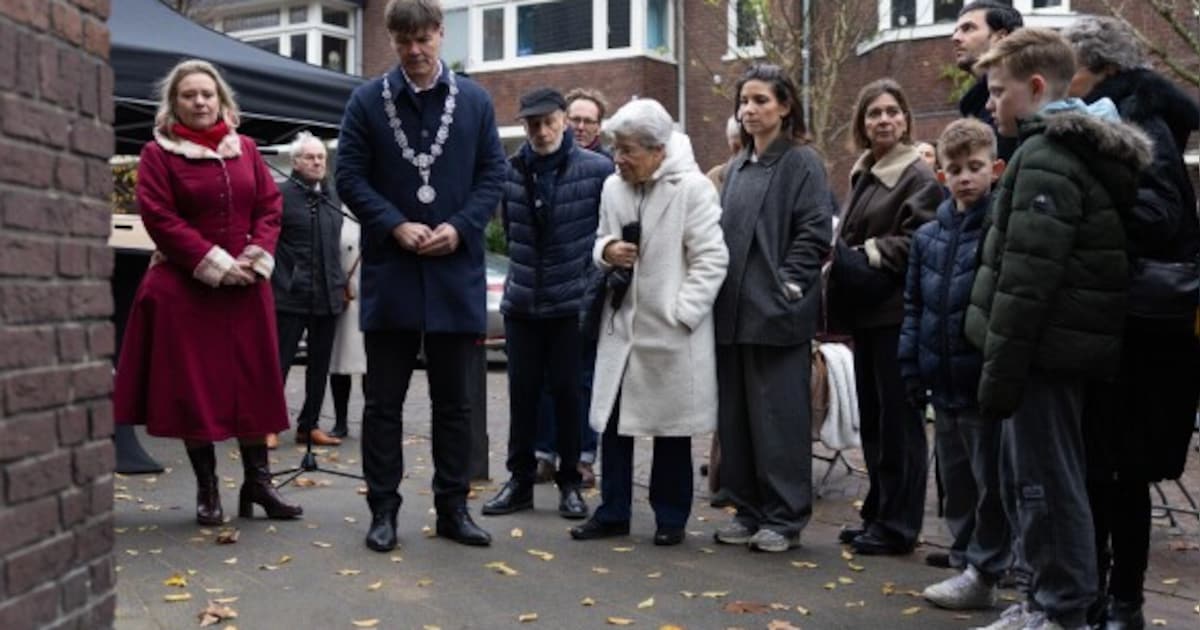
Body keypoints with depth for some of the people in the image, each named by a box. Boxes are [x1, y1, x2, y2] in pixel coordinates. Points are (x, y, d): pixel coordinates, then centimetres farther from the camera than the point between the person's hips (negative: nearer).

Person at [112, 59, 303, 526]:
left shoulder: (246, 149, 11)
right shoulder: (158, 154, -1)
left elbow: (270, 206, 8)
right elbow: (160, 218, -9)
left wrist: (257, 255, -8)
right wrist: (213, 263, -16)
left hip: (245, 287, 3)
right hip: (184, 288, -3)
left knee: (255, 383, 5)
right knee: (193, 387, 0)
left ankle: (258, 481, 14)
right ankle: (207, 489, 11)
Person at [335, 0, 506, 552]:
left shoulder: (475, 101, 7)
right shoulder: (368, 100, 3)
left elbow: (493, 174, 5)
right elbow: (349, 176, -1)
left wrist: (460, 227, -10)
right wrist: (395, 225, -13)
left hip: (456, 271, 1)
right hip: (390, 270, -1)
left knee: (453, 400, 9)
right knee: (384, 400, 4)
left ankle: (453, 507, 19)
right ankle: (383, 509, 14)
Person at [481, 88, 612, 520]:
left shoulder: (597, 169, -8)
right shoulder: (511, 171, 3)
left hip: (573, 302, -3)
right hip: (521, 301, 3)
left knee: (568, 391, 4)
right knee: (522, 392, 8)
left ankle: (569, 481, 17)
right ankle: (520, 480, 20)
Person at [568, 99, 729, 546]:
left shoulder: (692, 188, -10)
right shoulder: (613, 186, 8)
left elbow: (711, 258, -11)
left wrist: (681, 311, -16)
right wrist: (607, 250, -4)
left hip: (671, 331, -5)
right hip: (620, 324, 5)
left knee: (671, 429, 7)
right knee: (612, 422, 8)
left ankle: (670, 517, 21)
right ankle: (613, 512, 21)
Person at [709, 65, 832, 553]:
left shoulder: (802, 162, -3)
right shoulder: (737, 167, 17)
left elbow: (815, 233, -10)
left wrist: (787, 283, -15)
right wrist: (716, 291, 10)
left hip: (777, 312, -7)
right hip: (732, 311, 7)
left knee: (779, 417, -2)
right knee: (735, 416, 10)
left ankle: (785, 518, 8)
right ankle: (748, 509, 21)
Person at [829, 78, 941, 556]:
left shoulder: (918, 177, -9)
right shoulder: (862, 174, 16)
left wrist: (869, 255, -13)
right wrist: (841, 261, 5)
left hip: (897, 311, -8)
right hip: (864, 310, 8)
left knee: (897, 418, -1)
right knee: (871, 416, 14)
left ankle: (898, 524, 8)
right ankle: (877, 512, 24)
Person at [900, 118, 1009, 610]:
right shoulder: (928, 236, 9)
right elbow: (914, 306, 13)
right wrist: (911, 365, 7)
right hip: (943, 380, 6)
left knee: (990, 481, 5)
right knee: (955, 481, 16)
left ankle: (983, 573, 16)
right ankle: (964, 561, 29)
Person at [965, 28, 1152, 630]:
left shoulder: (1047, 156, -15)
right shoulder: (1084, 149, 17)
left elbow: (1027, 277, -22)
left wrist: (1000, 368, -18)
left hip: (1045, 348, -10)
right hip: (1061, 346, 10)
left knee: (1044, 481, -1)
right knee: (1027, 477, 16)